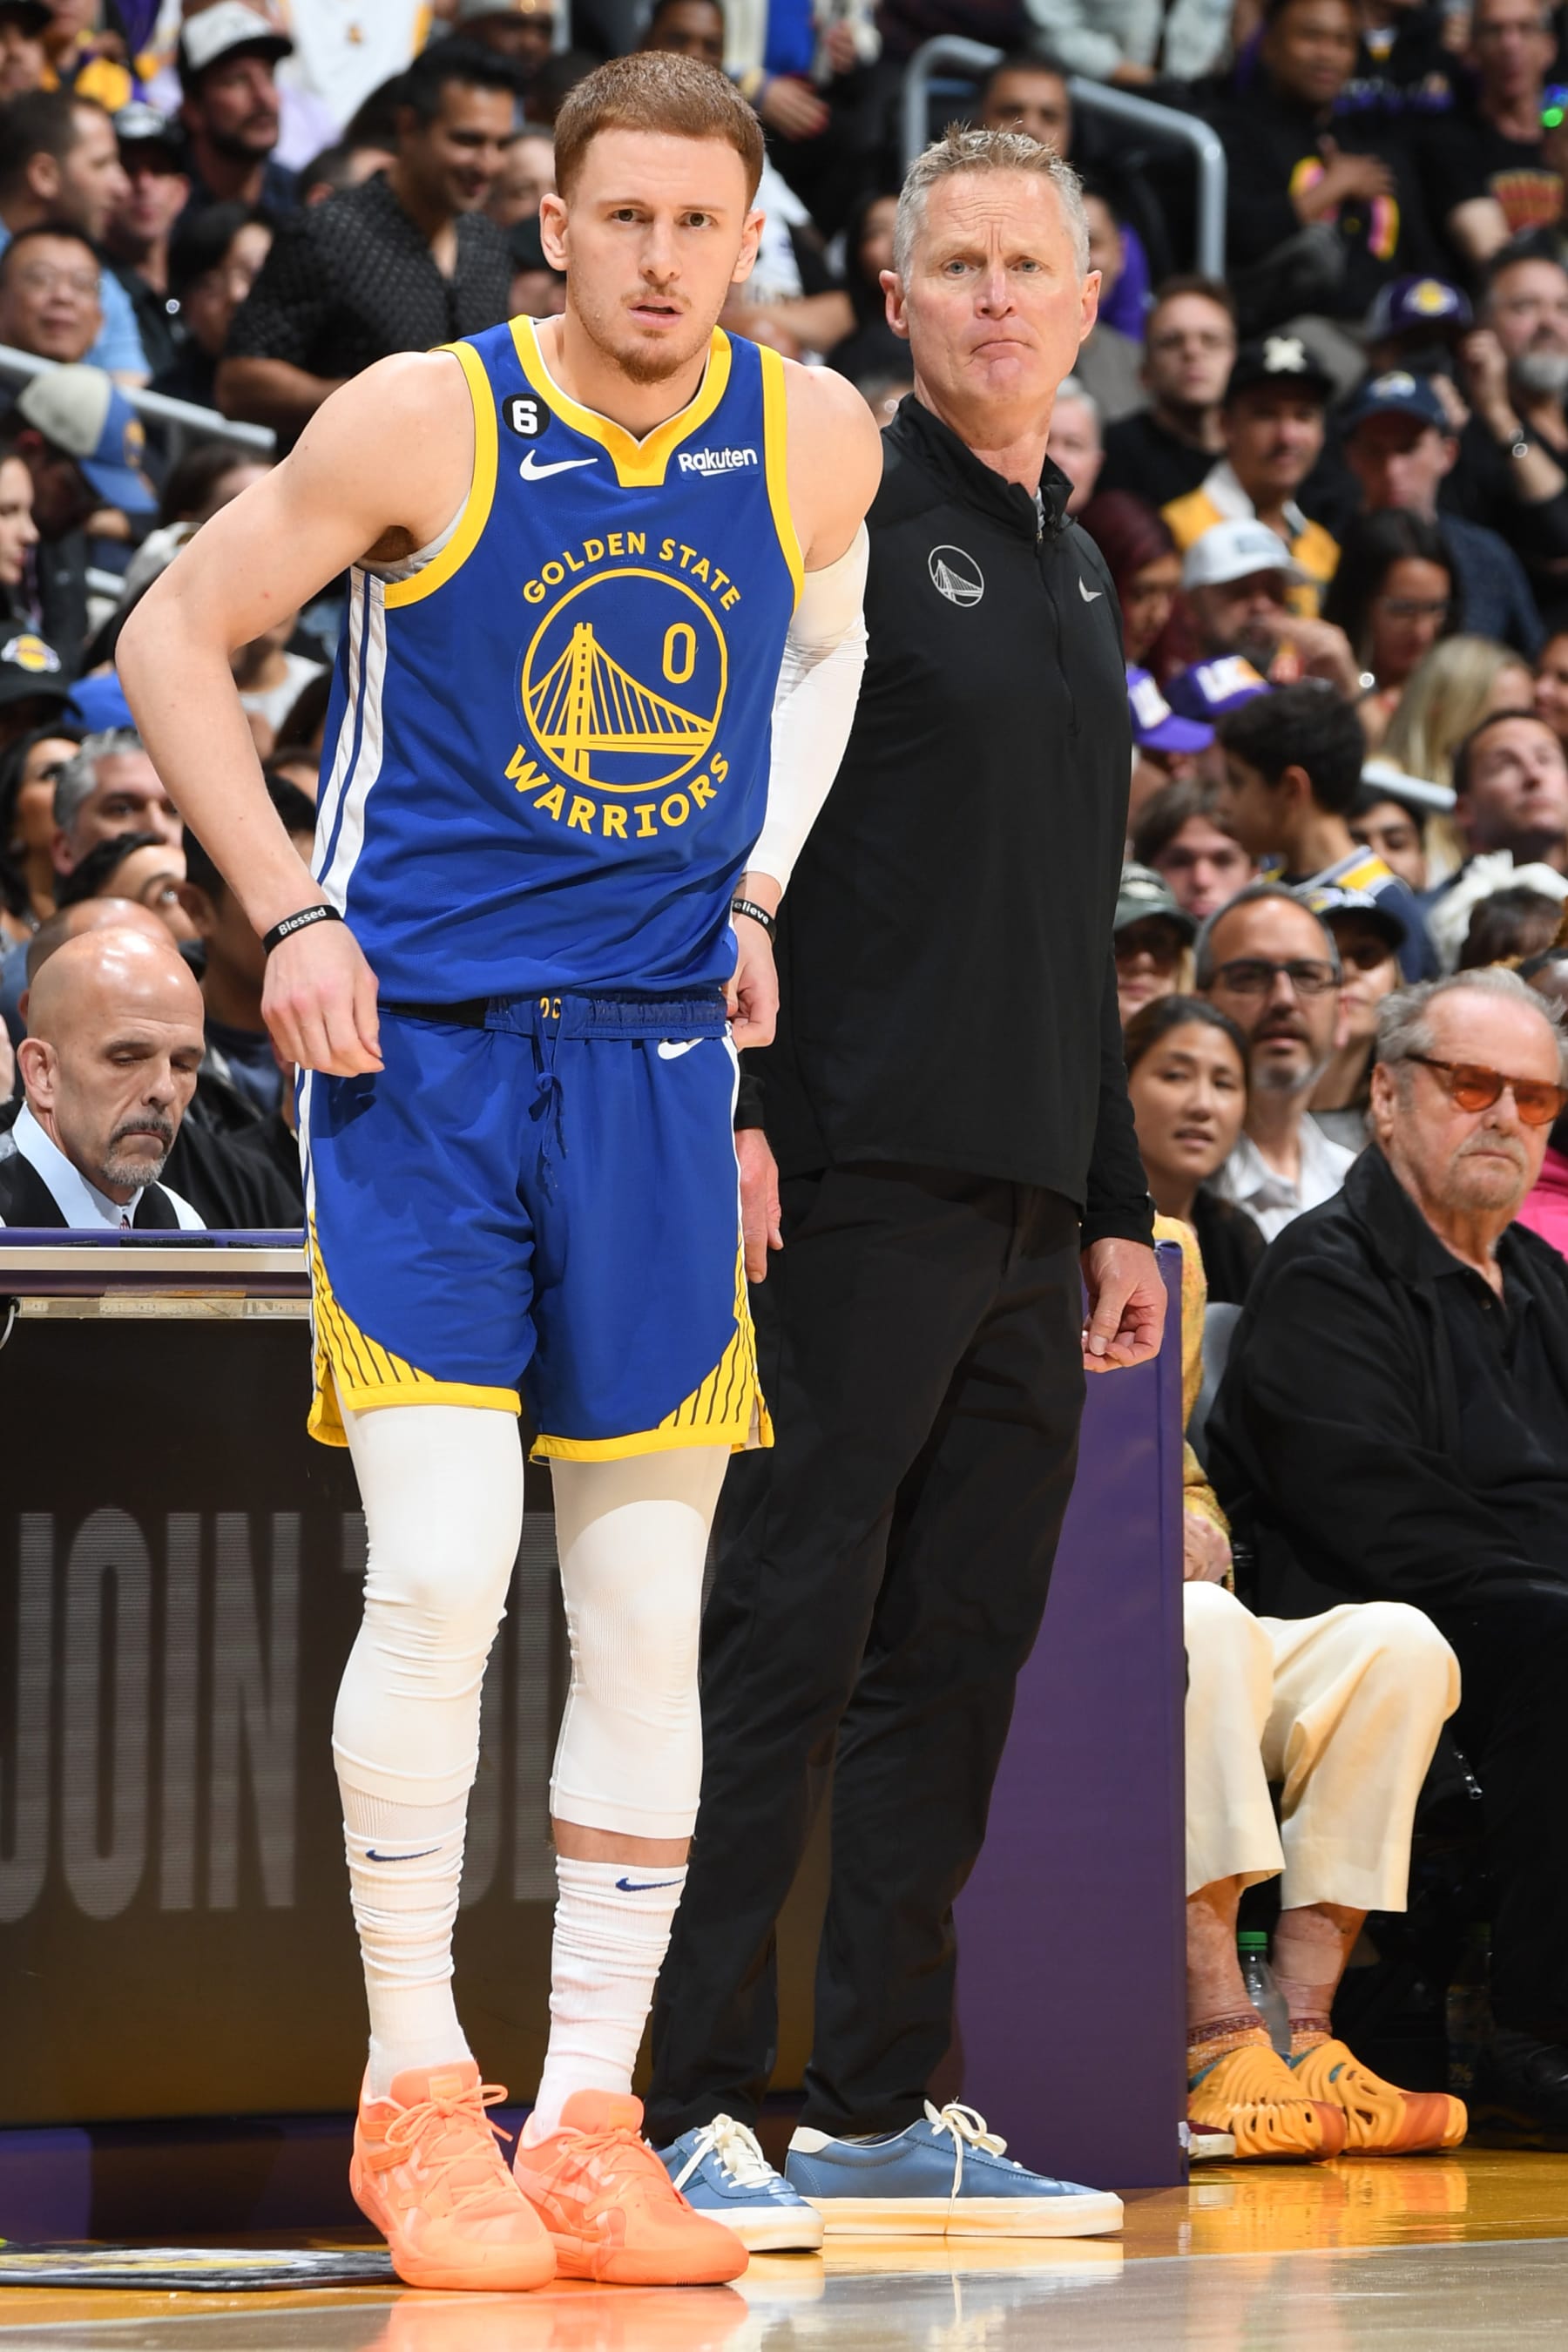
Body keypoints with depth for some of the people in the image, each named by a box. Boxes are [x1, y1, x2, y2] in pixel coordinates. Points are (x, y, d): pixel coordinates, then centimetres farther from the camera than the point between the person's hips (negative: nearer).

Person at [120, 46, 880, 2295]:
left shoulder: (813, 437, 1)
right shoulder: (422, 423, -10)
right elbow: (177, 636, -1)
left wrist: (760, 888, 10)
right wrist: (288, 913, -10)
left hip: (656, 1054, 4)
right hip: (419, 1037, -4)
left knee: (647, 1605, 3)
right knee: (440, 1565, -14)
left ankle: (590, 2117, 11)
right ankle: (413, 2091, 0)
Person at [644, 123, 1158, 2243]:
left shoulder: (1076, 574, 21)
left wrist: (1121, 1208, 22)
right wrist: (728, 1105, -20)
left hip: (1030, 1202, 8)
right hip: (856, 1177, -8)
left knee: (961, 1652, 8)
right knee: (789, 1632, -9)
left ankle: (884, 2106, 13)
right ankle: (686, 2101, -8)